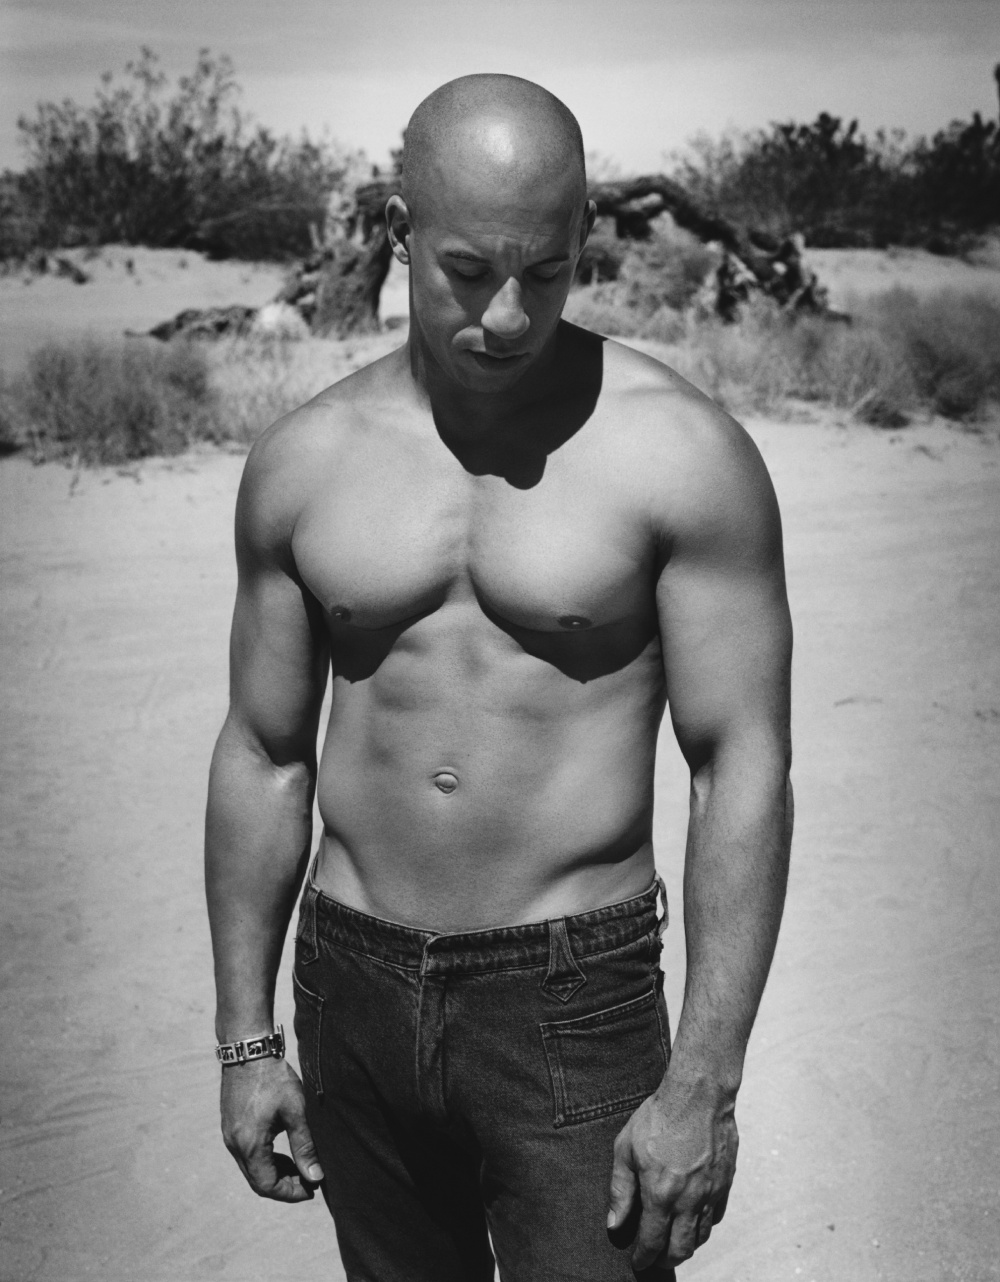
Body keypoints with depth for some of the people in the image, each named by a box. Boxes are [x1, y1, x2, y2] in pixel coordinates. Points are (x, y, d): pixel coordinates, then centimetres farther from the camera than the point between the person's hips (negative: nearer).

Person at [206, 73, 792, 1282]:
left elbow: (744, 770, -9)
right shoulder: (302, 461, 2)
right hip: (350, 987, 4)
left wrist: (703, 1083, -13)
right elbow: (262, 756, 8)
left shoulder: (679, 452, -9)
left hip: (573, 996, -3)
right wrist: (245, 1040, 8)